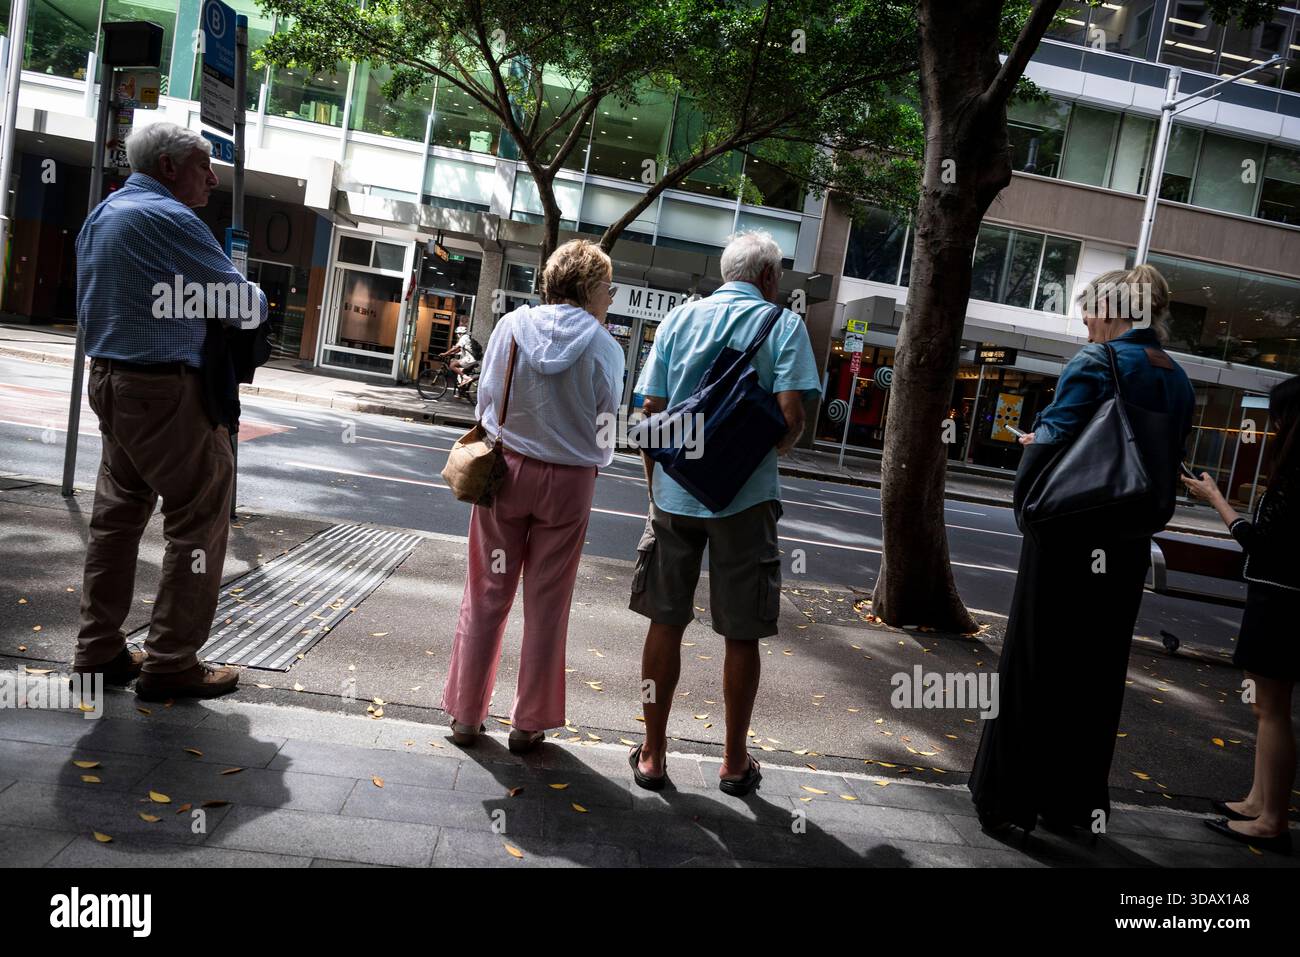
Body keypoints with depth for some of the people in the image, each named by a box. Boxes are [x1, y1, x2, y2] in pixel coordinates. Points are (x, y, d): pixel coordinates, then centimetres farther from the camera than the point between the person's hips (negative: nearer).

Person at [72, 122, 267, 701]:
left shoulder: (102, 214, 16)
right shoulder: (168, 218, -14)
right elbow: (244, 306, -13)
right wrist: (258, 306, 8)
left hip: (108, 377, 10)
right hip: (165, 389, -10)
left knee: (117, 513, 14)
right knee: (200, 520, -3)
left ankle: (100, 650, 21)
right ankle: (171, 663, 1)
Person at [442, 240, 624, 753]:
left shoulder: (511, 325, -3)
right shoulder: (604, 346, -9)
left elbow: (486, 399, 3)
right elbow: (605, 426, -4)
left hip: (506, 470, 2)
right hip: (568, 481, -1)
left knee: (486, 595, 12)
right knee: (546, 606, 10)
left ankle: (466, 714, 20)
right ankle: (529, 722, 20)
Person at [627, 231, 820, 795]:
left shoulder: (679, 318, 8)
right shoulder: (783, 325, -2)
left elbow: (651, 411, 4)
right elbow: (791, 418, -13)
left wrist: (654, 486, 14)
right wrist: (775, 447, 9)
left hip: (674, 494, 3)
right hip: (745, 498, -2)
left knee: (665, 625, 12)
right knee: (741, 636, 10)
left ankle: (652, 755, 20)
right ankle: (734, 763, 23)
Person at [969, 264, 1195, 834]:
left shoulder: (1096, 362, -12)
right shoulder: (1178, 381, 10)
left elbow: (1052, 444, -19)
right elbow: (1166, 464, 13)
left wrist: (1033, 443, 1)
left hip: (1068, 538, -6)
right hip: (1127, 550, 6)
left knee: (1033, 665, 4)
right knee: (1097, 673, 15)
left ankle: (1009, 798, 14)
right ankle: (1072, 801, 26)